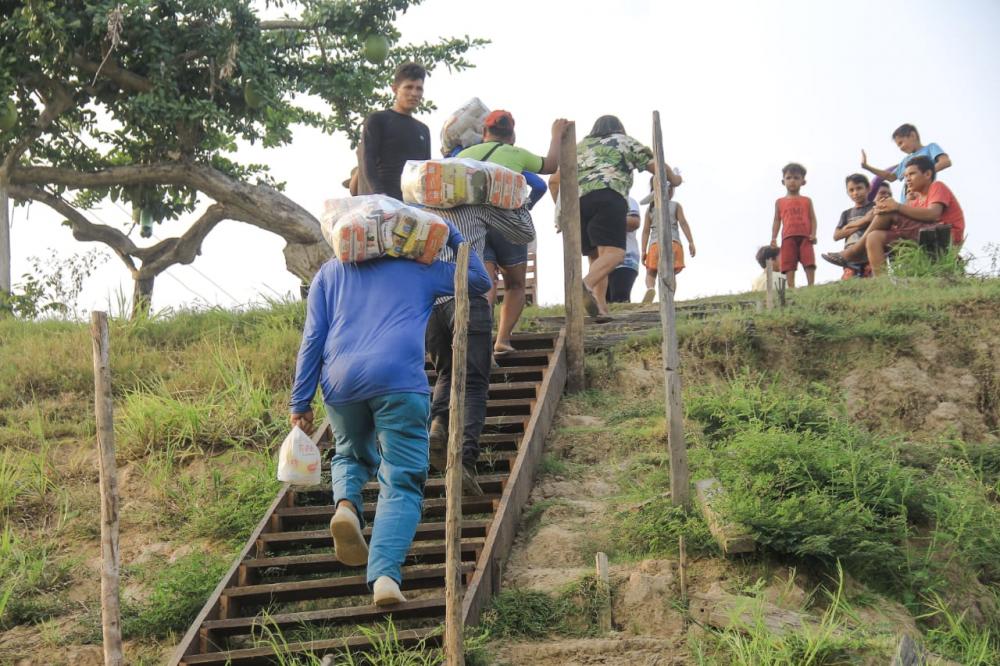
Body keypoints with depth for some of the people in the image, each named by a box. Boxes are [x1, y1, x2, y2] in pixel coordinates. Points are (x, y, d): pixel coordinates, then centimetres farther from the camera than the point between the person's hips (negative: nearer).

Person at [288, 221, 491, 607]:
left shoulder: (329, 273, 25)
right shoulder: (420, 269, 23)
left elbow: (312, 339, 15)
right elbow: (480, 281, 33)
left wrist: (300, 403, 13)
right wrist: (453, 236, 39)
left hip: (340, 383, 2)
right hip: (399, 382, -2)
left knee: (351, 455, 30)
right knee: (401, 484, 0)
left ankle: (347, 503, -5)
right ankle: (385, 574, -24)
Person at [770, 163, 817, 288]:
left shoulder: (807, 201, 15)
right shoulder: (780, 202, 16)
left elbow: (812, 218, 9)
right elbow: (777, 220, 12)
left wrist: (813, 234, -6)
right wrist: (774, 238, 1)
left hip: (805, 237, 0)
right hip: (788, 237, 0)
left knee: (809, 262, -10)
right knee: (789, 264, -5)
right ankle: (791, 287, -8)